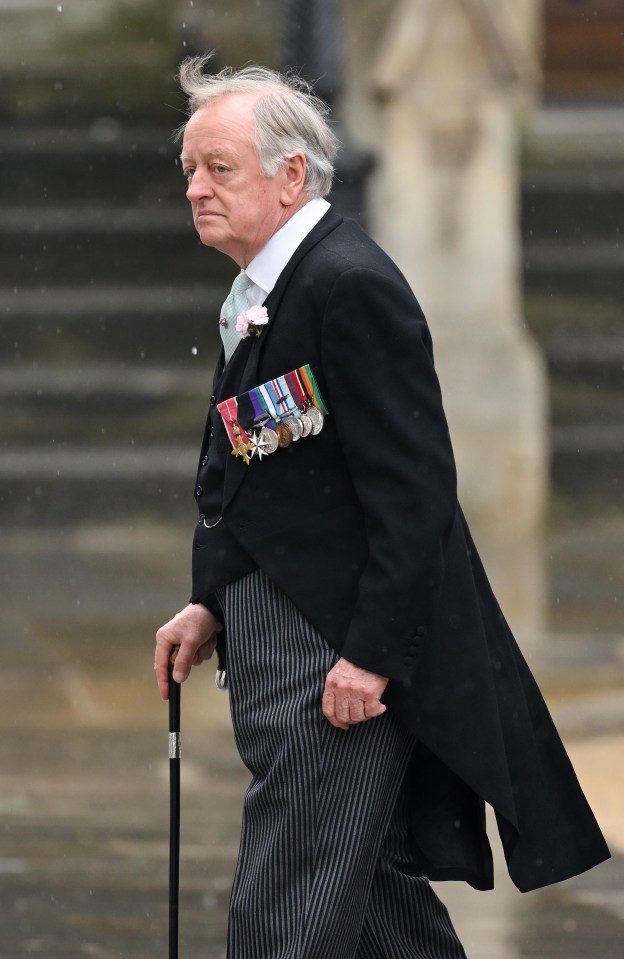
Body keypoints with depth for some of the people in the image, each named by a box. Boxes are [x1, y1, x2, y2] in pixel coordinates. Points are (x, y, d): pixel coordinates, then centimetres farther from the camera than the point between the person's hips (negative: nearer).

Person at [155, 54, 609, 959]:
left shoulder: (351, 285, -18)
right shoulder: (259, 293, 14)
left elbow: (412, 488, -22)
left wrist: (372, 657, -22)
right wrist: (212, 605, 13)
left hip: (339, 655, -10)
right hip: (274, 646, 10)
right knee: (370, 885, 17)